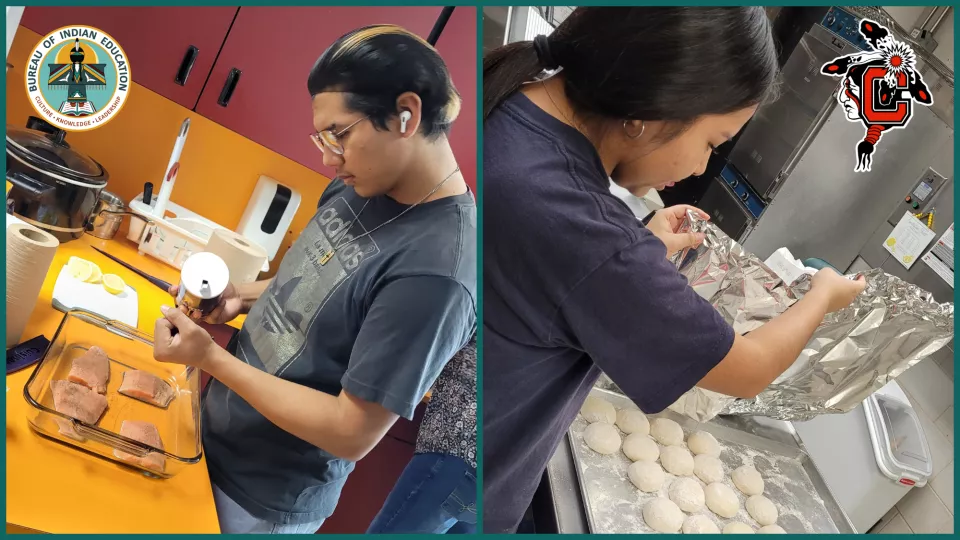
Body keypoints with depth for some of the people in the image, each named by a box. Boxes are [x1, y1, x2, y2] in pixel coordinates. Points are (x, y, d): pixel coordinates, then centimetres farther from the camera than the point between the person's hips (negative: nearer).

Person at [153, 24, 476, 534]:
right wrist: (242, 296, -7)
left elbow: (354, 433, -29)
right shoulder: (358, 189, -6)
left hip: (267, 498, -6)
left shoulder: (435, 270, -33)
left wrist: (211, 357, -25)